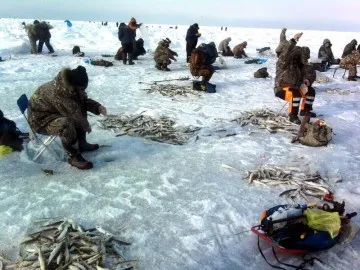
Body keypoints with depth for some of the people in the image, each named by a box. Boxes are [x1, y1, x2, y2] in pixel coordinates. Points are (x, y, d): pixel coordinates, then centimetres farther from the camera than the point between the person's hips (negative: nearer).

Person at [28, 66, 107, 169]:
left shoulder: (70, 86, -5)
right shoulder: (58, 92, -33)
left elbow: (84, 101, 8)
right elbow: (74, 114, -29)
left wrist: (98, 107, -9)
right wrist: (86, 125, -13)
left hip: (55, 112, 10)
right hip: (40, 119, -10)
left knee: (81, 110, 10)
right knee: (66, 124, -36)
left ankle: (82, 144, 18)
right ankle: (73, 156, -17)